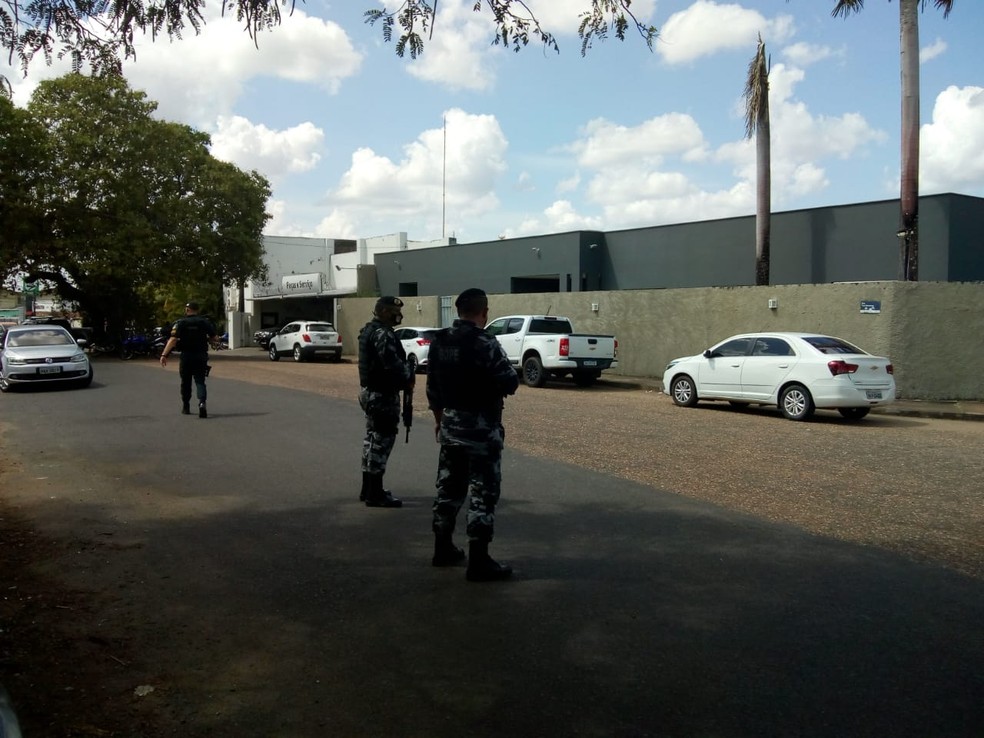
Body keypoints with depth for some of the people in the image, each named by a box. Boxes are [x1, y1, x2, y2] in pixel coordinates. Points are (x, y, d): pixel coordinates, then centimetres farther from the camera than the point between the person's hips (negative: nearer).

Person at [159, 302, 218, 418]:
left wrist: (164, 354, -18)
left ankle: (186, 407, 25)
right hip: (201, 356, 1)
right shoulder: (205, 321, 1)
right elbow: (214, 337, 4)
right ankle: (202, 403, -25)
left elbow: (173, 340, -15)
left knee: (186, 382, 15)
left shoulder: (180, 322, -4)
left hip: (186, 356, -1)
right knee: (200, 381, 0)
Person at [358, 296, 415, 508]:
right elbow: (393, 364, -27)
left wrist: (405, 372, 3)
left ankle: (368, 489, 26)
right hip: (383, 395, -11)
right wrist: (409, 376, -8)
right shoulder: (383, 334, -19)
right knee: (381, 441, -5)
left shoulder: (368, 330, 13)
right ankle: (375, 494, -1)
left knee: (372, 439, 17)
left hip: (370, 391, 11)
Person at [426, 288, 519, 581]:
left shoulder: (439, 341, 4)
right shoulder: (484, 343, -18)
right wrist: (503, 373, 4)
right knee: (483, 493, -2)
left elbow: (433, 386, 12)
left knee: (449, 487, 17)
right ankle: (478, 562, -1)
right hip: (481, 427, -7)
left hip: (451, 424, 7)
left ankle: (443, 548, 27)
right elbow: (510, 383, -18)